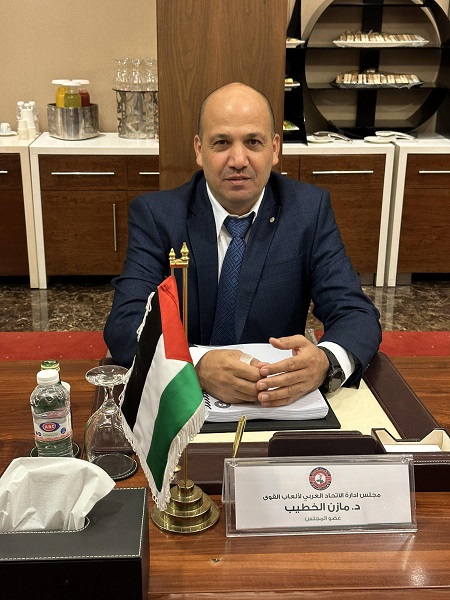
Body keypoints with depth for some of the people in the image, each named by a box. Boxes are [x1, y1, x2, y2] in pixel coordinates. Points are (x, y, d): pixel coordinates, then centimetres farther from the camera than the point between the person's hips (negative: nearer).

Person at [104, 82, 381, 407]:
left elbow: (357, 314, -8)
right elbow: (125, 325, -16)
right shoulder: (154, 214, -6)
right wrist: (198, 366, -35)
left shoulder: (310, 209, -3)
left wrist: (324, 362, -31)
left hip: (282, 403, 3)